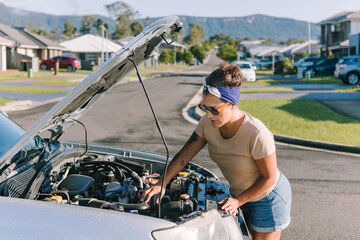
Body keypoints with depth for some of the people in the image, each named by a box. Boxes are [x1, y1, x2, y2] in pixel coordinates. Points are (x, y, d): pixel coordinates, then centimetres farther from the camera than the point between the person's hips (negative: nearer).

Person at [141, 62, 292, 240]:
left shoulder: (257, 134, -34)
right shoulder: (208, 123, -17)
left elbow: (269, 178, -22)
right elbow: (184, 155, -8)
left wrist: (238, 201, -22)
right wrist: (161, 184, -15)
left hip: (268, 197, -5)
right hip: (239, 194, 6)